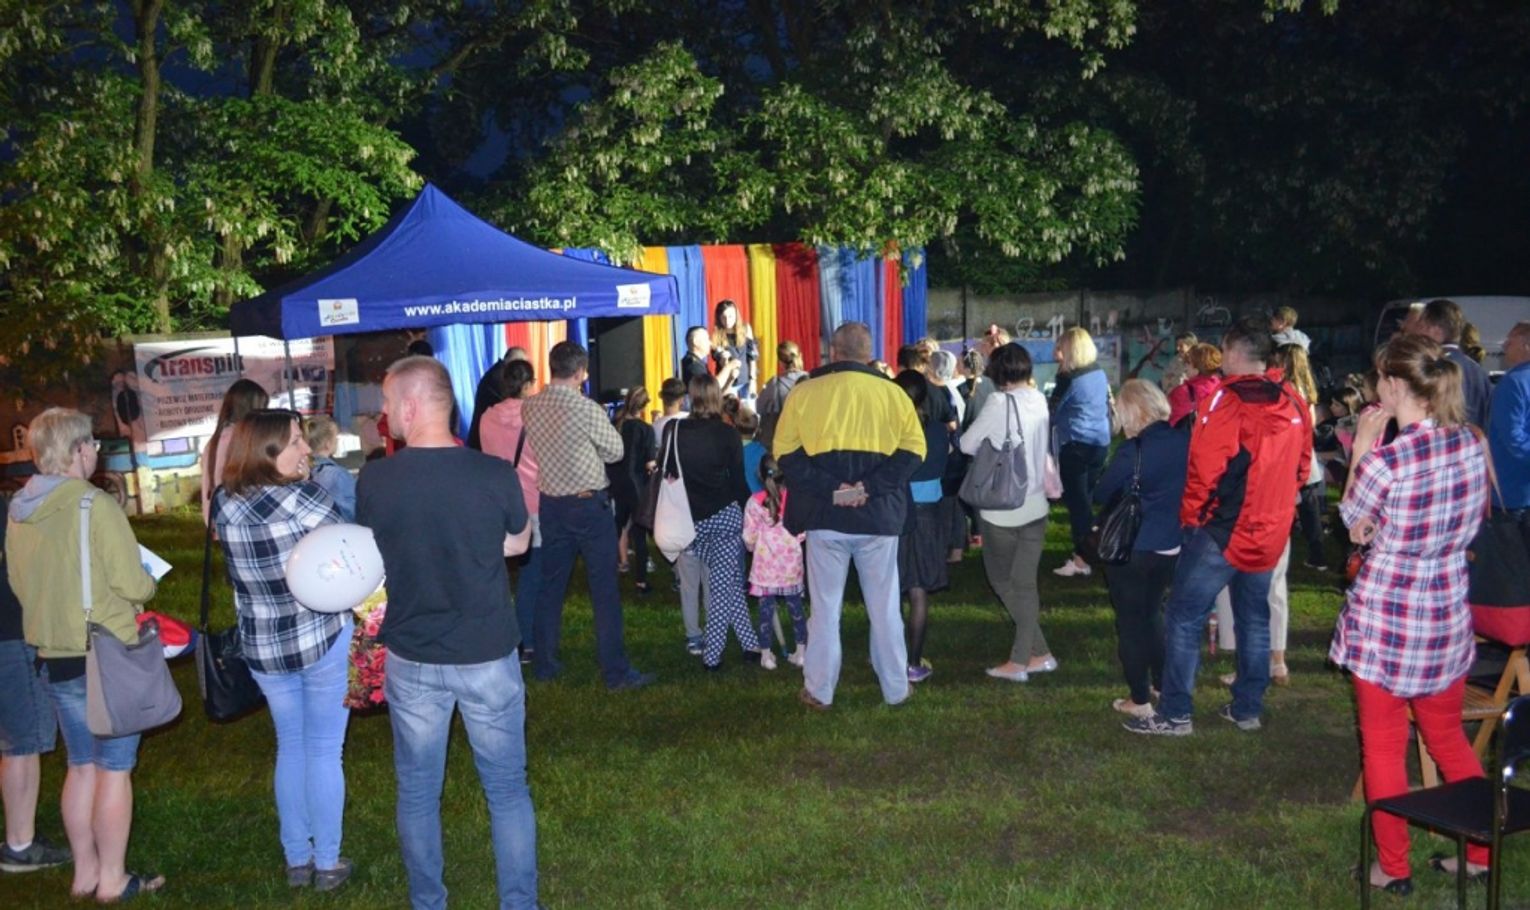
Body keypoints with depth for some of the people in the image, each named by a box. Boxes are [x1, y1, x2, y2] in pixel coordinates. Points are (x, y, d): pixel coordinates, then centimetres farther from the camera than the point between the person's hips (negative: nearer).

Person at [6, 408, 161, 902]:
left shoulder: (19, 510, 4)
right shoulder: (95, 506, -18)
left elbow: (19, 584, 14)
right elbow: (134, 585, -17)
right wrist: (145, 584, 4)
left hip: (53, 657, 7)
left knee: (81, 765, 17)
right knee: (114, 769, 4)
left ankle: (84, 872, 25)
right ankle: (112, 880, 12)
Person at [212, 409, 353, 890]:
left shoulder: (223, 501, -4)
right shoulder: (302, 496, -20)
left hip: (262, 646, 5)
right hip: (322, 639, -4)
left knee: (290, 747, 19)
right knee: (324, 750, 9)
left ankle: (296, 860, 28)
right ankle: (326, 863, 19)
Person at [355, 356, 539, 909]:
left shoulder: (374, 481, -13)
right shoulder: (495, 475, -15)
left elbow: (372, 553, 5)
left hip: (411, 660, 1)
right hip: (488, 656, -1)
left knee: (417, 792, 18)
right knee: (507, 790, 14)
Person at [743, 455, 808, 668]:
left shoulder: (755, 502, -8)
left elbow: (749, 537, -2)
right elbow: (803, 530, 0)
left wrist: (754, 547, 18)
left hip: (766, 564, -1)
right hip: (792, 561, 1)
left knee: (766, 608, 6)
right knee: (795, 607, 11)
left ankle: (766, 653, 9)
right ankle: (801, 651, 16)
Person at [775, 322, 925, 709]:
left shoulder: (804, 392, 1)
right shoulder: (892, 392, 3)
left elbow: (785, 451, -4)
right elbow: (912, 449, -4)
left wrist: (829, 488, -10)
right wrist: (871, 486, -11)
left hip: (825, 516, -1)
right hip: (879, 515, 1)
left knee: (825, 606, 9)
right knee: (884, 606, 11)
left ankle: (819, 691, 15)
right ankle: (895, 688, 20)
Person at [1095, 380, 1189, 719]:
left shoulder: (1133, 451, -20)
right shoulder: (1183, 441, -4)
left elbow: (1101, 495, -9)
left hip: (1132, 549, -6)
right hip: (1172, 546, 6)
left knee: (1131, 622, 8)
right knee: (1152, 613, 25)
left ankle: (1140, 700, 14)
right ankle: (1162, 683, 34)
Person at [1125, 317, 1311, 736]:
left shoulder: (1227, 400, -17)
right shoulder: (1293, 403, 4)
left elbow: (1204, 468, -17)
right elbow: (1302, 466, 13)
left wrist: (1190, 514, -3)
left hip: (1221, 531, -7)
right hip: (1270, 532, 7)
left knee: (1184, 617, 0)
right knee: (1254, 619, 17)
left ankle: (1174, 714, 2)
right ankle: (1248, 708, 25)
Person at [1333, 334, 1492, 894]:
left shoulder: (1385, 461, -22)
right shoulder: (1471, 444, -4)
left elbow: (1351, 519, -3)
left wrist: (1361, 451, 0)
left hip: (1386, 614, -5)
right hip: (1448, 614, 5)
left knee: (1384, 745, 10)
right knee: (1447, 735, 23)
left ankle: (1393, 868, 21)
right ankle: (1481, 851, 31)